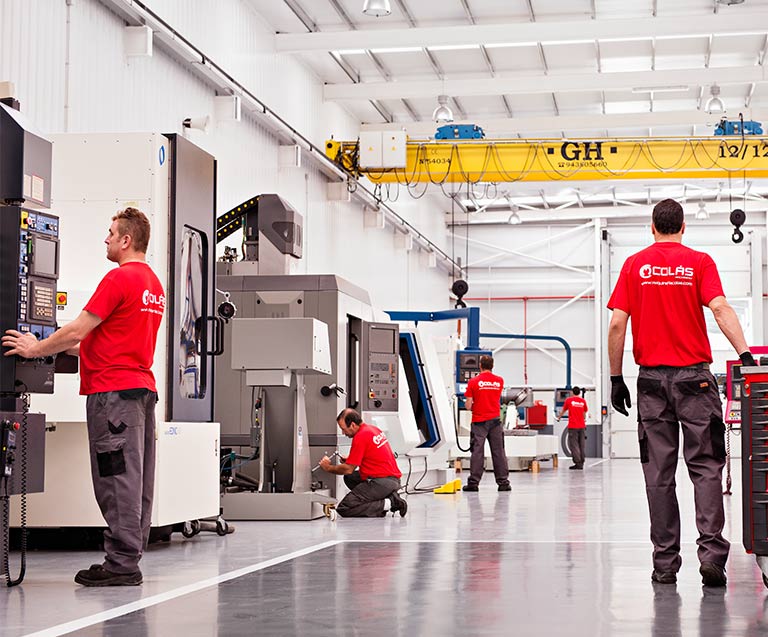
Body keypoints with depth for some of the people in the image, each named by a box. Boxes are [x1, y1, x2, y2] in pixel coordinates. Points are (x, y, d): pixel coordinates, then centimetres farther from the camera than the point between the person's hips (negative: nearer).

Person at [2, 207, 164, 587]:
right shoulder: (154, 284, 18)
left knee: (117, 478, -7)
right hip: (142, 386, 9)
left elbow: (77, 331, -13)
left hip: (113, 389, -9)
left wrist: (35, 349, -1)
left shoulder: (120, 278, -12)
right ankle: (128, 560, 12)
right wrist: (57, 348, 28)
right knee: (135, 480, 8)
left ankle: (122, 563, -6)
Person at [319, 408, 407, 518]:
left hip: (381, 482, -10)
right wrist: (350, 460, 15)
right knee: (350, 478, 27)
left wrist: (328, 467, 5)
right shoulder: (374, 429, 14)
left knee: (343, 509, -9)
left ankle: (388, 504, -12)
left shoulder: (360, 437, -15)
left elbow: (348, 469, -12)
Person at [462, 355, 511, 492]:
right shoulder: (499, 381, 3)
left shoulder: (473, 382, -6)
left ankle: (473, 482, -1)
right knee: (498, 451, 5)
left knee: (477, 451, 0)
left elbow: (468, 406, -7)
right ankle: (503, 482, 6)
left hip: (479, 421, -2)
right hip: (495, 420, 2)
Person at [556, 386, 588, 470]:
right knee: (582, 445, 7)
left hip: (573, 426, -3)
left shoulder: (569, 400, 0)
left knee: (574, 445, -3)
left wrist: (559, 418, 34)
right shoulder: (583, 401, 7)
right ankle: (581, 463, 7)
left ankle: (578, 463, -10)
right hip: (582, 426, 3)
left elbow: (563, 410, 14)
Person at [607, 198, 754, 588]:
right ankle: (711, 551, -13)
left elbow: (616, 325, 1)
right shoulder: (699, 262, 2)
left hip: (652, 379, 2)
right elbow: (720, 309, -13)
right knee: (705, 466, 1)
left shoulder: (635, 265, 5)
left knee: (659, 472, 4)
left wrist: (616, 378, 6)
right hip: (694, 377, -1)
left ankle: (665, 562, 5)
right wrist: (744, 353, -19)